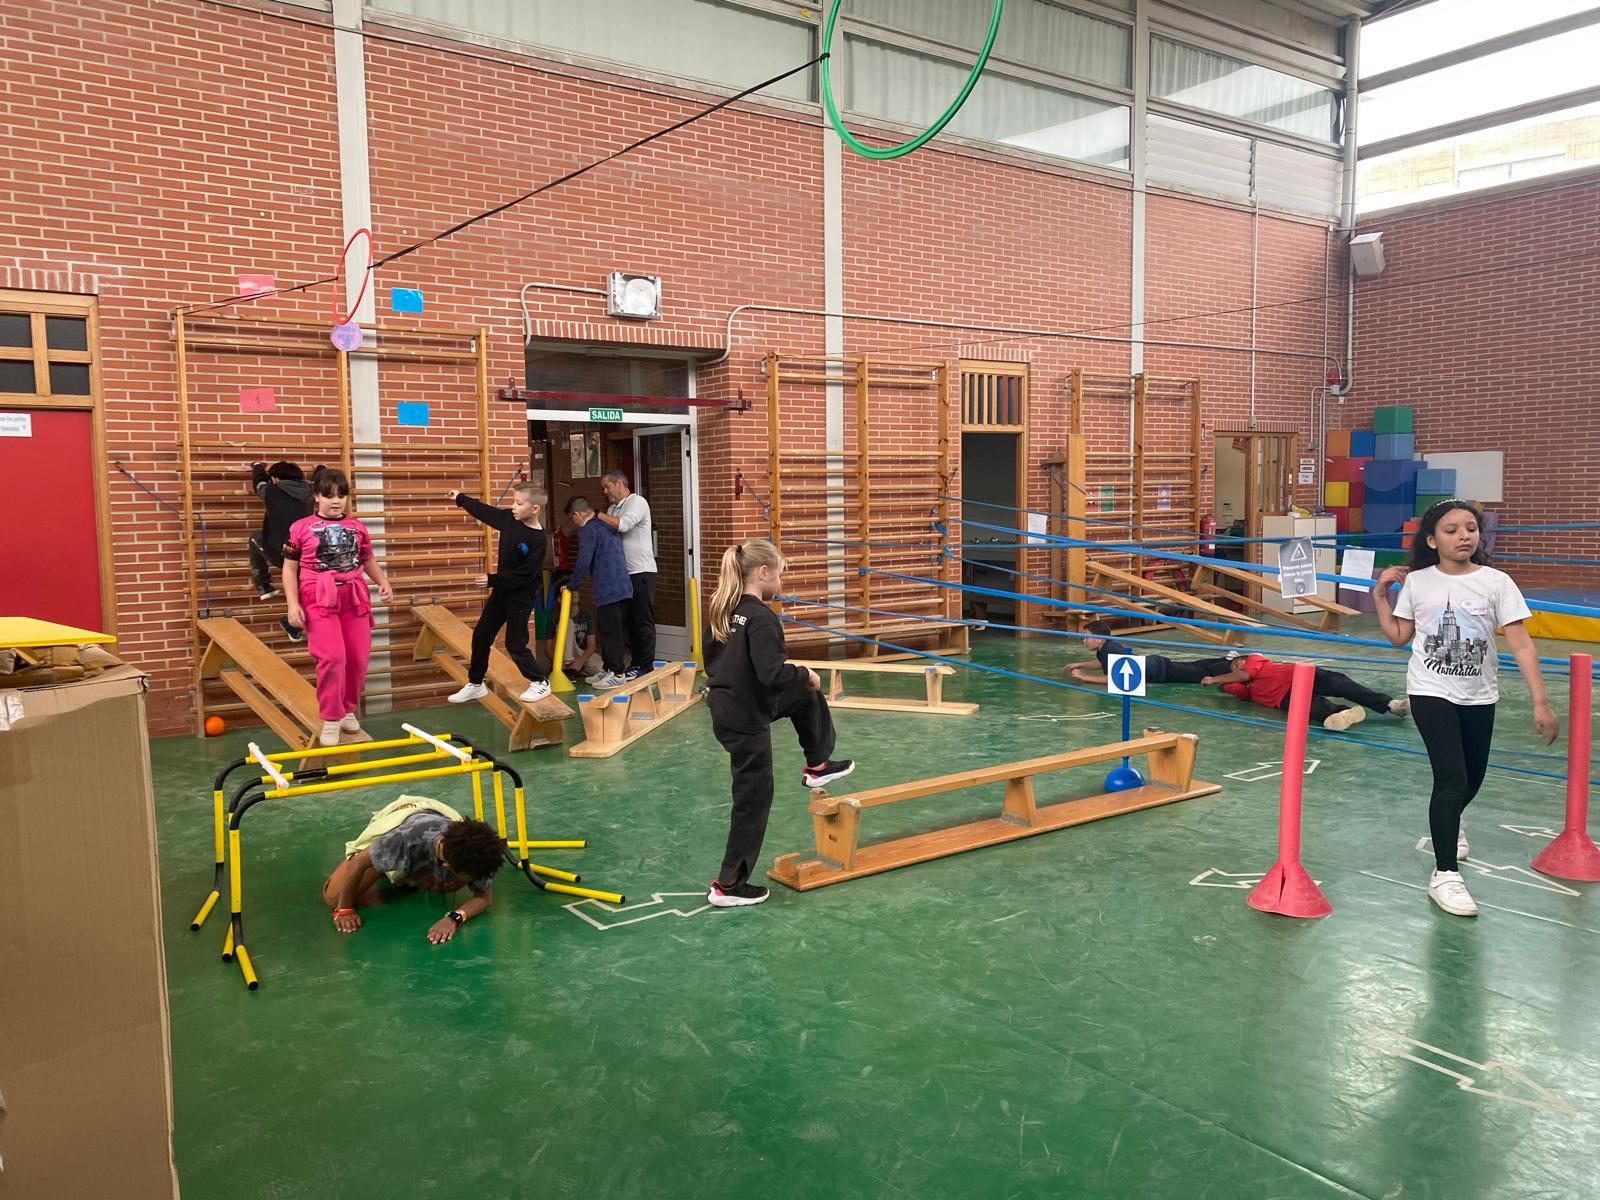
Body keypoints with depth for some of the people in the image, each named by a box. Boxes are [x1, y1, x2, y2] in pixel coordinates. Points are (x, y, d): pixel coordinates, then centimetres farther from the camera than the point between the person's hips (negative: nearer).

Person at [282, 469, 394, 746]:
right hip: (318, 599, -4)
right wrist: (293, 603, -7)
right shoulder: (301, 528, 0)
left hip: (354, 598, 4)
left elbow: (368, 561, 22)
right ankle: (331, 720, -1)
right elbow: (290, 568, 2)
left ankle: (348, 710, 27)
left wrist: (383, 582, 5)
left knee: (358, 659, 4)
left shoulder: (357, 527, 10)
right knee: (332, 657, -16)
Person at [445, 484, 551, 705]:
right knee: (481, 635, 14)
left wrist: (492, 580, -23)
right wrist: (461, 498, 23)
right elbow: (485, 511, 13)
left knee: (515, 644, -3)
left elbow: (524, 575, -25)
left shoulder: (537, 540, -25)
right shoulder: (509, 518, -4)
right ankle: (476, 684, 28)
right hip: (501, 591, 8)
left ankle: (540, 682, 16)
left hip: (520, 597, -8)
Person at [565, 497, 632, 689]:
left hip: (609, 589, -9)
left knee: (610, 632, -3)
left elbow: (583, 564, -12)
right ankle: (610, 669, 23)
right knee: (613, 631, 15)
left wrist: (571, 586, -1)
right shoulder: (606, 524, 17)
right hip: (623, 587, 9)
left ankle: (617, 673, 1)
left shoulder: (587, 529, -9)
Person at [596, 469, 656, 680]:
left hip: (641, 572, -8)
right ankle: (637, 662, 19)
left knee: (643, 621, -4)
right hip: (624, 573, 8)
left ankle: (645, 665, 1)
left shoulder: (637, 502, -9)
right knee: (631, 620, 12)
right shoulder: (613, 508, 16)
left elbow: (623, 525, -24)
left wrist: (598, 516, -14)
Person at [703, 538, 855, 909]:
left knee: (806, 695, 25)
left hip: (726, 706, 9)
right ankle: (728, 886, 16)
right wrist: (805, 674, -13)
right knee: (753, 800, 6)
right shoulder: (761, 617, -24)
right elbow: (773, 674, -30)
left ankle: (817, 766, 41)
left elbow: (711, 661, 13)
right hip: (745, 720, -9)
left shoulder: (724, 610, 3)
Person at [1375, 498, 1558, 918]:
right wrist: (1380, 594, -3)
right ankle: (1445, 875, -4)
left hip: (1479, 696, 2)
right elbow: (1398, 636, 7)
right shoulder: (1417, 582, -5)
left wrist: (1540, 702, -15)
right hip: (1431, 692, -2)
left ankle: (1449, 824, 54)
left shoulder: (1496, 582, -9)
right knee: (1451, 777, -14)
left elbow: (1521, 644, -10)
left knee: (1472, 779, 18)